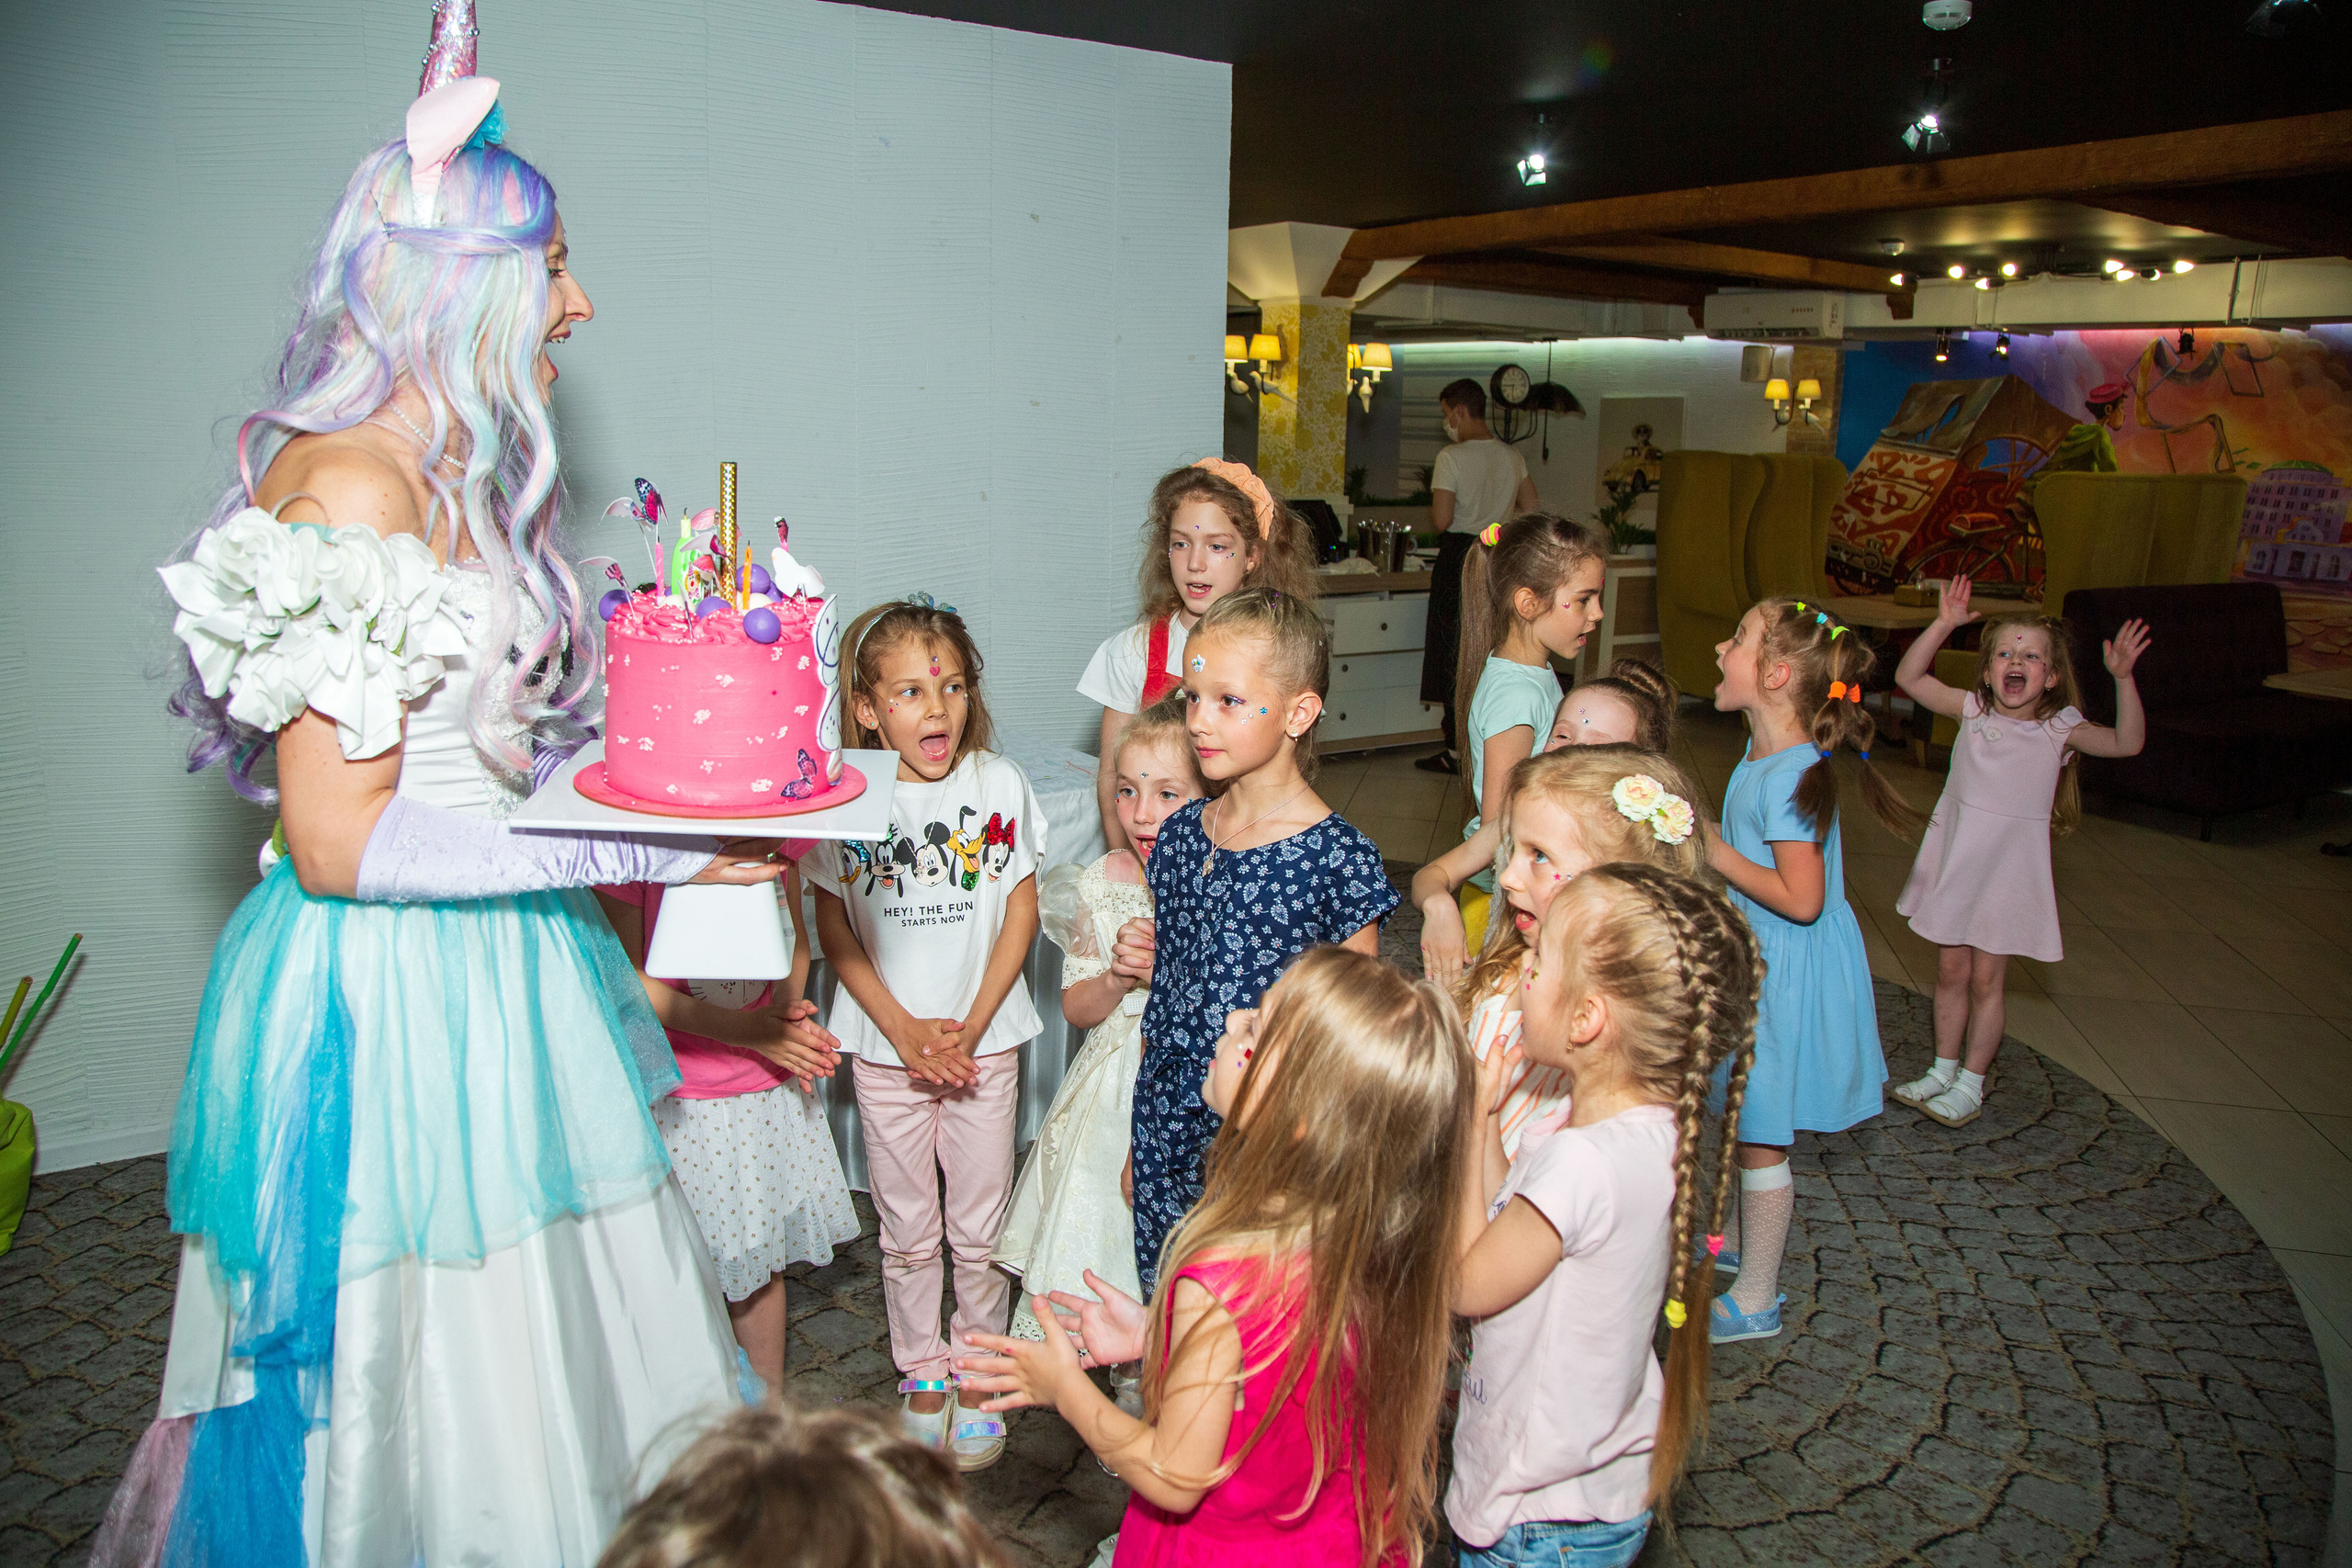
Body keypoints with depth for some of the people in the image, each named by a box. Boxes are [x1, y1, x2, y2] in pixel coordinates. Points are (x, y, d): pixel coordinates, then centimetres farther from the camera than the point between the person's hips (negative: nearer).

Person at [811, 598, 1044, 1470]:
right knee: (907, 1230, 13)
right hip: (886, 1046, 0)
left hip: (984, 1042, 0)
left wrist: (970, 1027, -9)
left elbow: (1021, 911, -2)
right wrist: (904, 1030, -10)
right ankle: (922, 1373, 34)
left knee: (980, 1227, 10)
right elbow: (833, 926, -3)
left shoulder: (999, 785, -7)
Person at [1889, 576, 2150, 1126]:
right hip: (1956, 862, 2)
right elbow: (1908, 676, -10)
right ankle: (1944, 1069, 29)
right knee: (1950, 971, 14)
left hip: (2010, 869, -2)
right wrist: (1943, 625, -21)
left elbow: (2128, 742, -21)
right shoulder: (1973, 711, -3)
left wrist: (2122, 678, -33)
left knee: (1986, 979, 5)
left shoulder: (2057, 728, -8)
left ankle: (1971, 1083, 19)